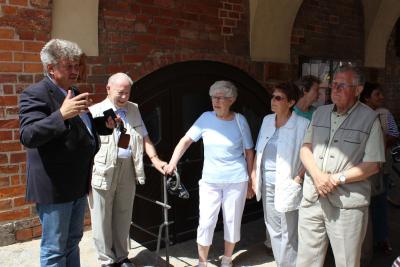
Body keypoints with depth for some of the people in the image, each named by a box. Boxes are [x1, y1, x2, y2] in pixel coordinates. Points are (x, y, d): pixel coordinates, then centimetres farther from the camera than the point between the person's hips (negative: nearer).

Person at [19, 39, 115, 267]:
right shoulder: (35, 94, -14)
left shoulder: (74, 93, 12)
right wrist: (61, 115, -40)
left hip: (78, 183, 8)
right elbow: (28, 136, -26)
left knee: (72, 241, 21)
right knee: (54, 249, 5)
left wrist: (105, 125, 3)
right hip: (54, 186, -8)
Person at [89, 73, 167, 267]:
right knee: (102, 218, 6)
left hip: (128, 169, 4)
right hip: (103, 171, -3)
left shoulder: (134, 110, 11)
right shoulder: (95, 111, -1)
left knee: (123, 216, 14)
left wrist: (155, 159, -1)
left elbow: (144, 137, 12)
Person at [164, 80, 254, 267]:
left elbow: (249, 152, 1)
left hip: (236, 180, 0)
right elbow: (186, 140, -4)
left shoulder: (240, 120, -5)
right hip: (209, 180, 1)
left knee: (232, 221, 12)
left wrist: (251, 180, 4)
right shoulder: (206, 118, -4)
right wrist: (172, 162, -15)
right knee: (206, 222, 2)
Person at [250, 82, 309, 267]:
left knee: (289, 234, 2)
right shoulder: (267, 120, 7)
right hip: (267, 184, 6)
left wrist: (299, 178, -17)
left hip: (286, 187, -6)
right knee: (273, 230, 18)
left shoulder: (302, 124, -13)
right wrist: (254, 176, 10)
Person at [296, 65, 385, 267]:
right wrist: (317, 175, -10)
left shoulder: (369, 119, -4)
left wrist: (337, 178, -14)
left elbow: (372, 165, -7)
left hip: (347, 204, -4)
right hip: (312, 198, 4)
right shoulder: (320, 113, 10)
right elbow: (305, 148, 8)